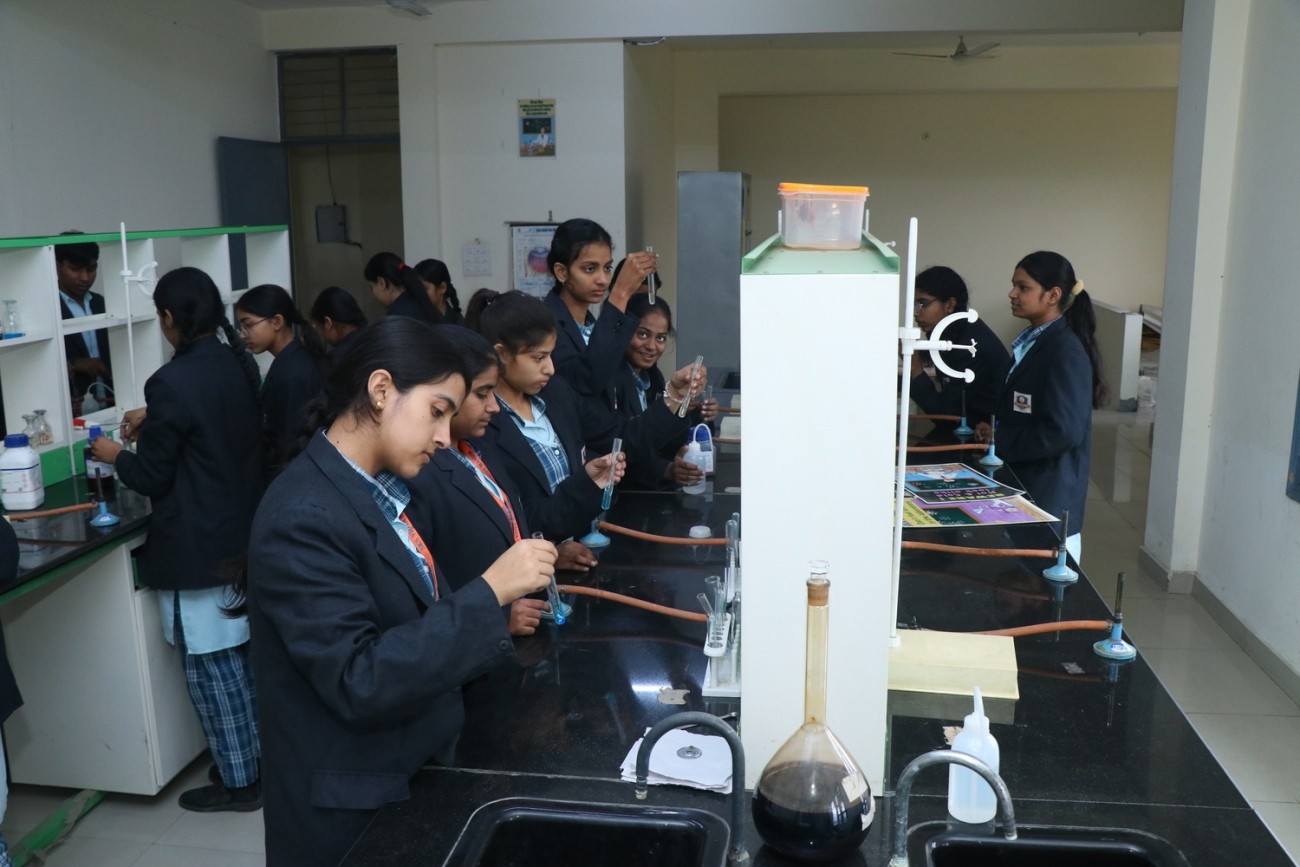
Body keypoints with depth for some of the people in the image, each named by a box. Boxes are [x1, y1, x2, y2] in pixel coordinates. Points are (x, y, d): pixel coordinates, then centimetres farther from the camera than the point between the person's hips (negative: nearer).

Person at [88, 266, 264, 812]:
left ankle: (239, 780, 16)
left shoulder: (172, 382, -21)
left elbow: (152, 478, -12)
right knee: (247, 654, 19)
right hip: (244, 536, 8)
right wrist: (153, 421, 27)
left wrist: (116, 456, 7)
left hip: (198, 547, -8)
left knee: (212, 666, 5)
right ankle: (261, 753, 31)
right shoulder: (241, 365, 2)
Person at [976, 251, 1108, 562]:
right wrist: (995, 431, 2)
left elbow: (1064, 432, -23)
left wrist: (1001, 444, -16)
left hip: (1050, 497, -9)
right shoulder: (1032, 341, 10)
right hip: (1023, 483, 9)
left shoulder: (1065, 352, -18)